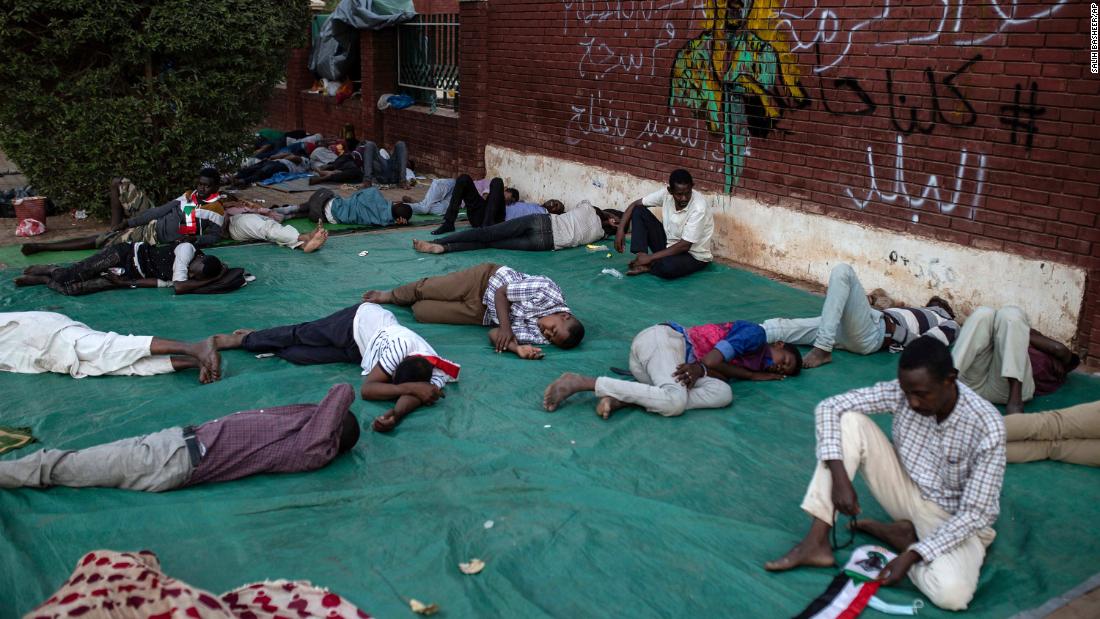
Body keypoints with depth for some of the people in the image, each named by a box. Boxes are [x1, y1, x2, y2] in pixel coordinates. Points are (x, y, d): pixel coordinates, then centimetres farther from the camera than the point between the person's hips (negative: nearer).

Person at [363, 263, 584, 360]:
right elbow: (500, 292, -22)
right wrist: (506, 326, -36)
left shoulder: (540, 337, -25)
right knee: (427, 289, 10)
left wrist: (519, 348, -42)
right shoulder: (546, 292, -33)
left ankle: (390, 298, 37)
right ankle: (389, 295, 45)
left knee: (421, 312, 3)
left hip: (482, 315, 2)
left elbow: (495, 335, -25)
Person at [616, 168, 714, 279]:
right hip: (669, 244, 6)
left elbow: (684, 246, -27)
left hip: (693, 256, -6)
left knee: (667, 267, -40)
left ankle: (647, 266, -6)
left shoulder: (699, 208, -29)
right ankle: (641, 259, -14)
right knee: (639, 211, -7)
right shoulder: (666, 194, -13)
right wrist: (621, 230, -16)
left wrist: (650, 257, -25)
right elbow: (635, 204, -2)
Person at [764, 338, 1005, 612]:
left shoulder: (987, 427, -27)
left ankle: (902, 535, -3)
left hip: (956, 519, -3)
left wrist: (911, 556, -29)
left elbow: (975, 513, -24)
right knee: (849, 421, -20)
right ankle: (817, 543, -20)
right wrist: (840, 478, -27)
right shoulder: (901, 392, -17)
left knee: (951, 593, -36)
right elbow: (829, 407, -17)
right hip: (908, 492, 4)